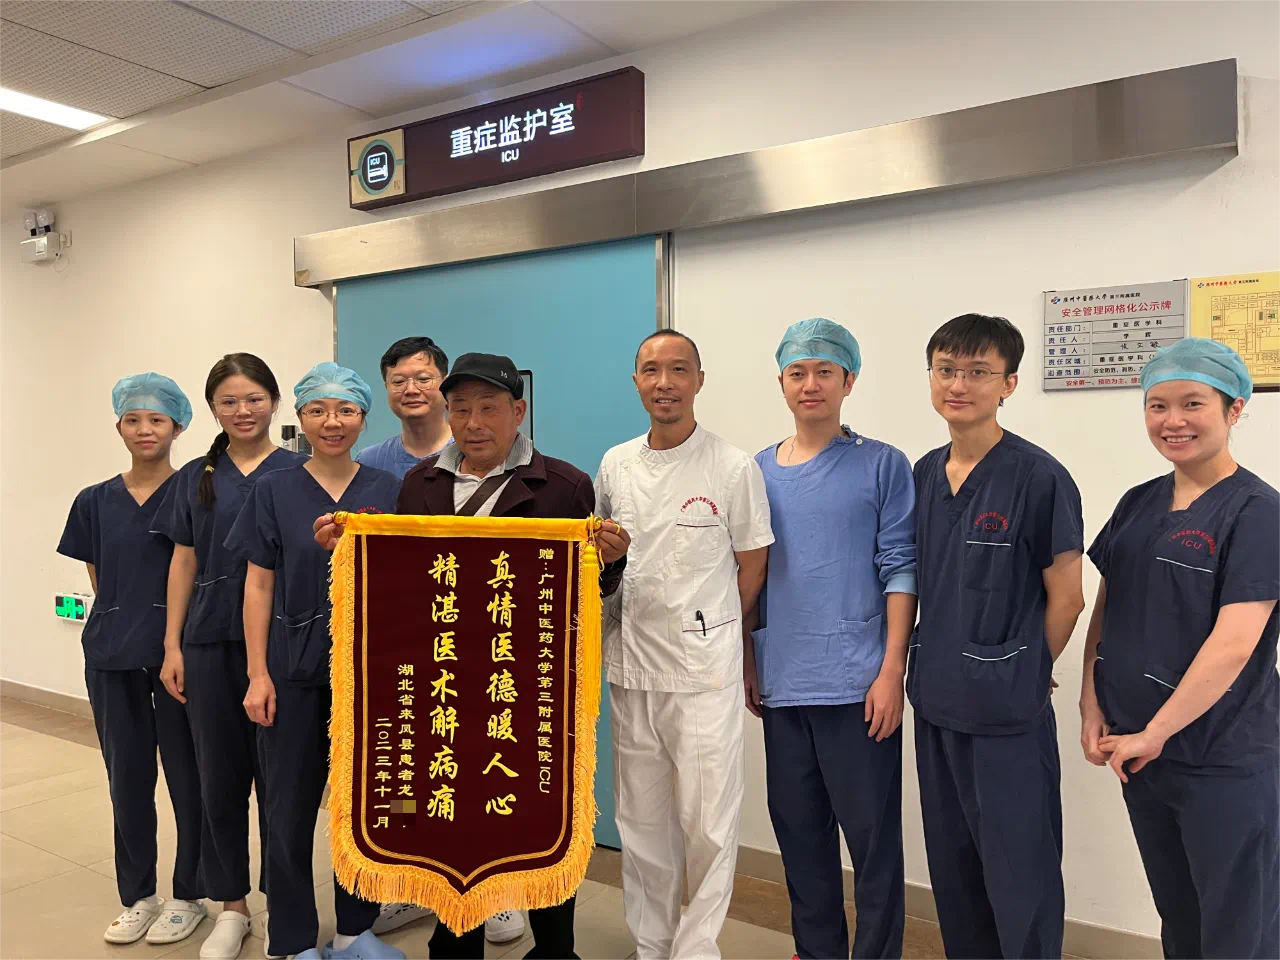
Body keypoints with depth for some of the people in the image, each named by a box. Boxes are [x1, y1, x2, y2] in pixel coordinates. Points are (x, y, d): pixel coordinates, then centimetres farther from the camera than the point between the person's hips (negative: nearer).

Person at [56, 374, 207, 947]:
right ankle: (136, 897, 27)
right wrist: (124, 626, 1)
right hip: (112, 657, 4)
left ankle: (189, 895, 21)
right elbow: (99, 581, 11)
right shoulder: (95, 502, 7)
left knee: (186, 774, 5)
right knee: (127, 776, 12)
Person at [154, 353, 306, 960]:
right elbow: (183, 563, 10)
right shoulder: (195, 478, 9)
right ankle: (231, 906, 26)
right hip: (209, 644, 3)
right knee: (219, 775, 10)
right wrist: (172, 645, 5)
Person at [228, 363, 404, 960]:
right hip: (297, 669, -1)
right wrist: (258, 674, -6)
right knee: (290, 806, 6)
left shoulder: (387, 491, 3)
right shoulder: (274, 491, 0)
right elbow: (259, 586, 0)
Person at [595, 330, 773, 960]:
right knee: (641, 823, 15)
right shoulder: (614, 466, 7)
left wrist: (707, 630, 2)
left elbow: (751, 567, 0)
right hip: (629, 669, 4)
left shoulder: (735, 468, -6)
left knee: (708, 825, 0)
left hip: (704, 672, -4)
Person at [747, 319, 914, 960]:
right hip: (781, 686, 5)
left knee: (872, 835, 4)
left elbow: (900, 571, -7)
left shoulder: (881, 466, -3)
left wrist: (891, 672, -13)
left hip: (857, 685, -4)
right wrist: (748, 668, 10)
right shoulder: (760, 472, 8)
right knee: (798, 831, 15)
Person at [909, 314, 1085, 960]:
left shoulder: (1038, 478, -13)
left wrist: (1020, 677, 0)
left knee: (1019, 874, 7)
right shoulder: (923, 475, 5)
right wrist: (932, 668, 7)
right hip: (935, 705, 6)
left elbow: (1065, 598, -8)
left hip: (1008, 714, -6)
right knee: (951, 864, 19)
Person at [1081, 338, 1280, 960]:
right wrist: (1092, 708, -1)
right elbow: (1106, 611, 9)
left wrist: (1154, 733, -17)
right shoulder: (1139, 504, 6)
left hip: (1226, 764, -6)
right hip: (1139, 753, 6)